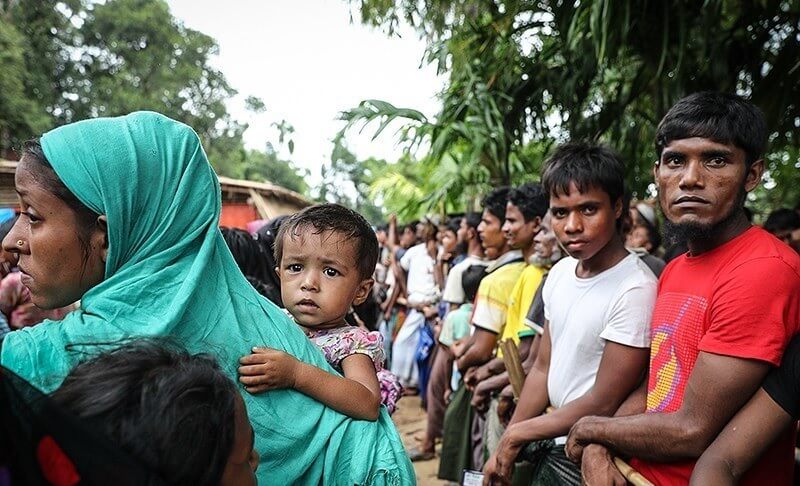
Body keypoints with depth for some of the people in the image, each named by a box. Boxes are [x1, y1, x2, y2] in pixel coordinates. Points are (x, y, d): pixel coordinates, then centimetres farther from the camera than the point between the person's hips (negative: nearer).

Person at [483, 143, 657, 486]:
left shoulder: (635, 290, -25)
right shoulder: (560, 272, 0)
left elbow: (602, 405, -21)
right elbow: (543, 368, 5)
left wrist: (516, 434, -10)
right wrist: (503, 451, 4)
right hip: (551, 449, 7)